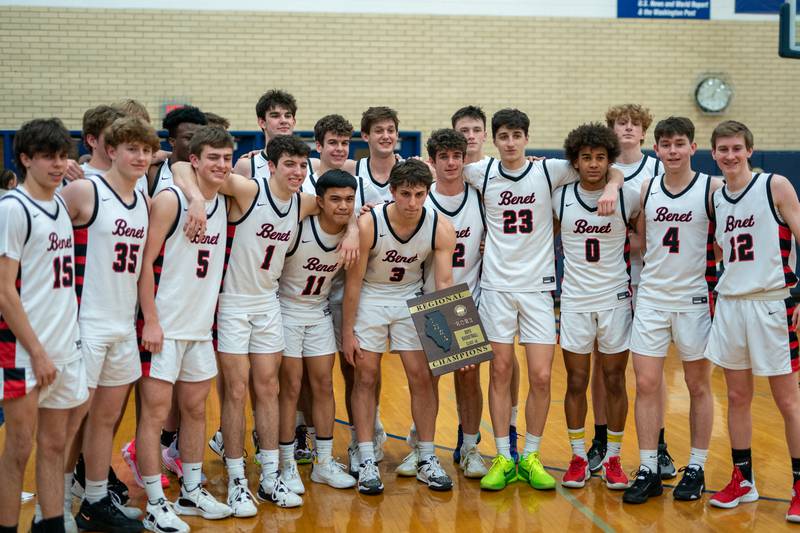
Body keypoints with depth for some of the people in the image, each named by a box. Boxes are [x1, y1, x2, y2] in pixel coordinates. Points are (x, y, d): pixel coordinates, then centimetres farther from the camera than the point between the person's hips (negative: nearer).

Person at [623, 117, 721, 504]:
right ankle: (648, 470, 10)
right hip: (651, 298, 3)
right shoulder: (646, 190, 4)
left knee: (698, 385, 8)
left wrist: (712, 279, -10)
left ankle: (696, 469, 19)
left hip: (695, 299, -3)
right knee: (646, 384, 1)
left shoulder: (713, 188, -7)